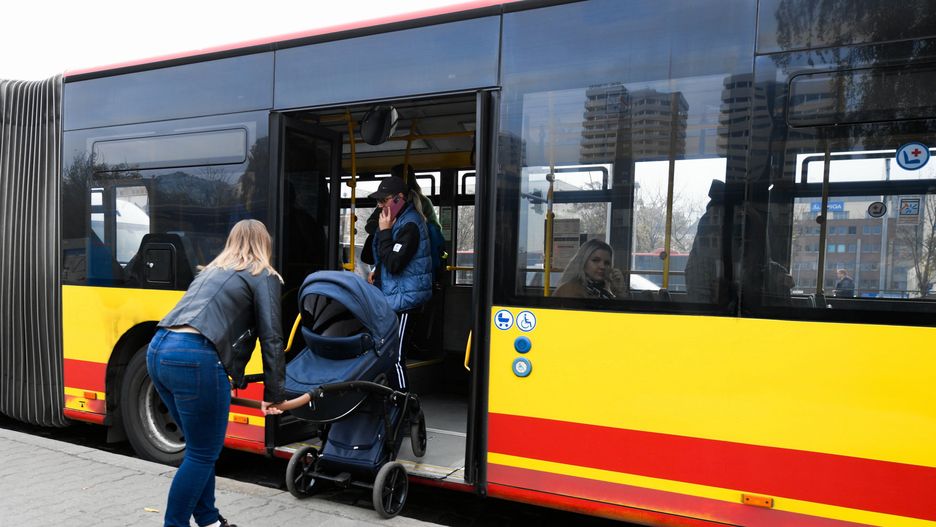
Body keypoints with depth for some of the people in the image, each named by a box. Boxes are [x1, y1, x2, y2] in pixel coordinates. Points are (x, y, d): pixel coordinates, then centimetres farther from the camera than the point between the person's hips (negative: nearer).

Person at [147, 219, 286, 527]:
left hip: (158, 351, 8)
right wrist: (273, 394, 7)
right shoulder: (265, 277, 8)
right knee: (203, 453, 7)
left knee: (200, 446, 21)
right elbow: (271, 339, 2)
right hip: (195, 359, -8)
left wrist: (236, 380, 36)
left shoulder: (212, 271, 28)